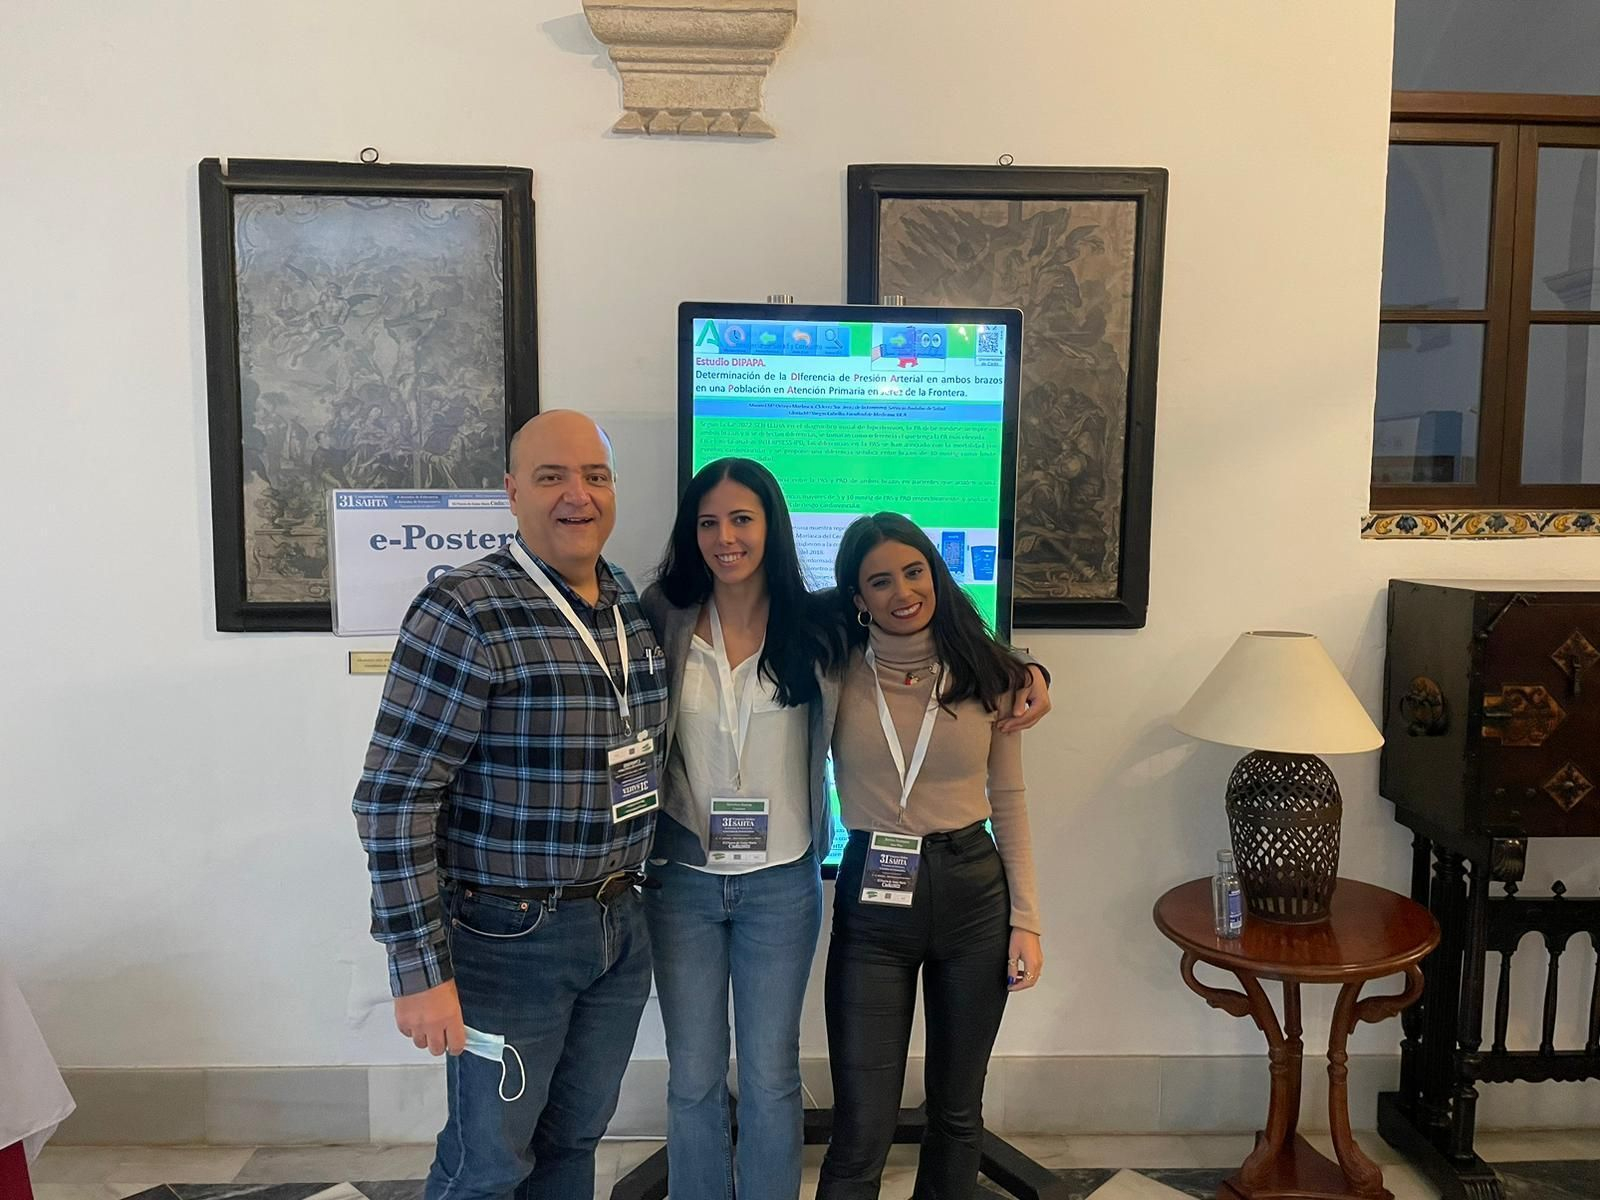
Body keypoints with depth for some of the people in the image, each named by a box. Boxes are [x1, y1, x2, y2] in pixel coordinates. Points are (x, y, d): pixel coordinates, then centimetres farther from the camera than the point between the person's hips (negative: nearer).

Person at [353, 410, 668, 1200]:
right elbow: (395, 798, -19)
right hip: (509, 939, -6)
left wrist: (630, 896, 14)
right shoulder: (464, 614, -18)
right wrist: (419, 969, -19)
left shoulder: (632, 606, 4)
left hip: (621, 929, 6)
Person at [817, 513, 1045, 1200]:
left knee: (956, 1111, 17)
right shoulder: (836, 673, -5)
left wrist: (1025, 919, 1)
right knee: (861, 1132, 1)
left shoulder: (985, 674, -1)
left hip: (973, 892, 2)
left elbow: (1009, 799, 4)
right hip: (871, 903, -1)